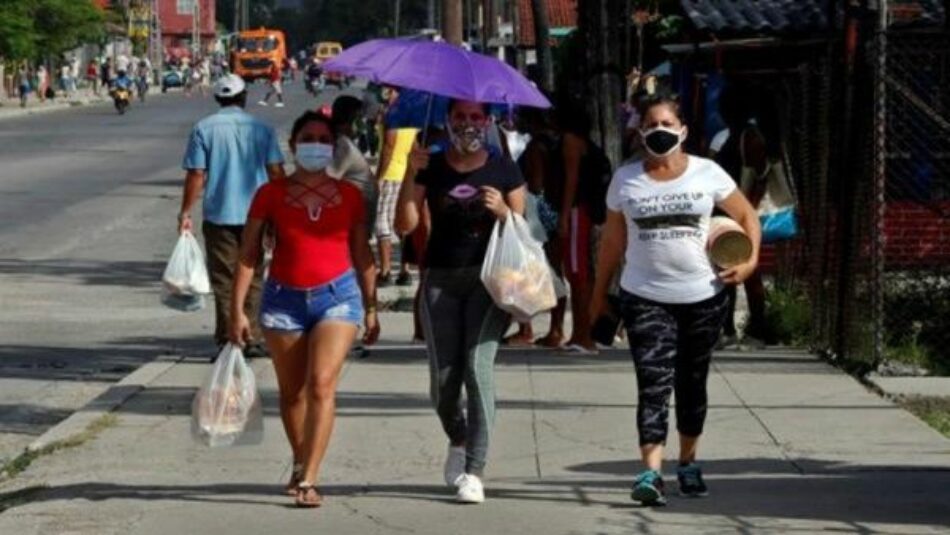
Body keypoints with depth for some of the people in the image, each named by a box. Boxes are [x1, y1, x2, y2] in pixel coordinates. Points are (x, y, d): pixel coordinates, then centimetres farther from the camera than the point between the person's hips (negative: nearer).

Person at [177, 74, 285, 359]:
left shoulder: (204, 129, -3)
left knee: (224, 281, 3)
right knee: (252, 278, 11)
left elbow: (196, 174, -7)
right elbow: (276, 172, 1)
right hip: (255, 214, 1)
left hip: (219, 215, -1)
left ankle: (227, 340, 0)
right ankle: (252, 338, 10)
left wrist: (186, 212, -1)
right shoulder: (261, 129, 2)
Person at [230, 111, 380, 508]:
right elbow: (248, 254, 2)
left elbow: (362, 254, 12)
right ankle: (301, 464, 32)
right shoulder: (271, 195, 1)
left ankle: (308, 481, -16)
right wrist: (237, 309, -2)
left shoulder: (349, 196, 5)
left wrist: (370, 308, 12)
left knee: (322, 385, -15)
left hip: (337, 296, -1)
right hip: (284, 299, 1)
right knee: (291, 392, 11)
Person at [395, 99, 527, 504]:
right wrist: (411, 174, -12)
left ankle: (474, 471, -12)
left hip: (488, 277, -2)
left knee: (478, 366, -15)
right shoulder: (431, 167, 7)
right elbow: (405, 225, -2)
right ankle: (458, 440, 34)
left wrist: (501, 211, -13)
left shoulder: (504, 170, 6)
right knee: (443, 378, 2)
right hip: (441, 279, 2)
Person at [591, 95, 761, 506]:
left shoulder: (707, 174, 1)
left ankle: (688, 462, 29)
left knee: (691, 384, 12)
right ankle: (651, 472, -20)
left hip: (702, 296, 1)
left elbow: (747, 217, 8)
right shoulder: (626, 179, 3)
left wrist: (750, 260, -8)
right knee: (653, 384, -13)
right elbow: (612, 241, 10)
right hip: (645, 298, -1)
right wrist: (599, 295, 10)